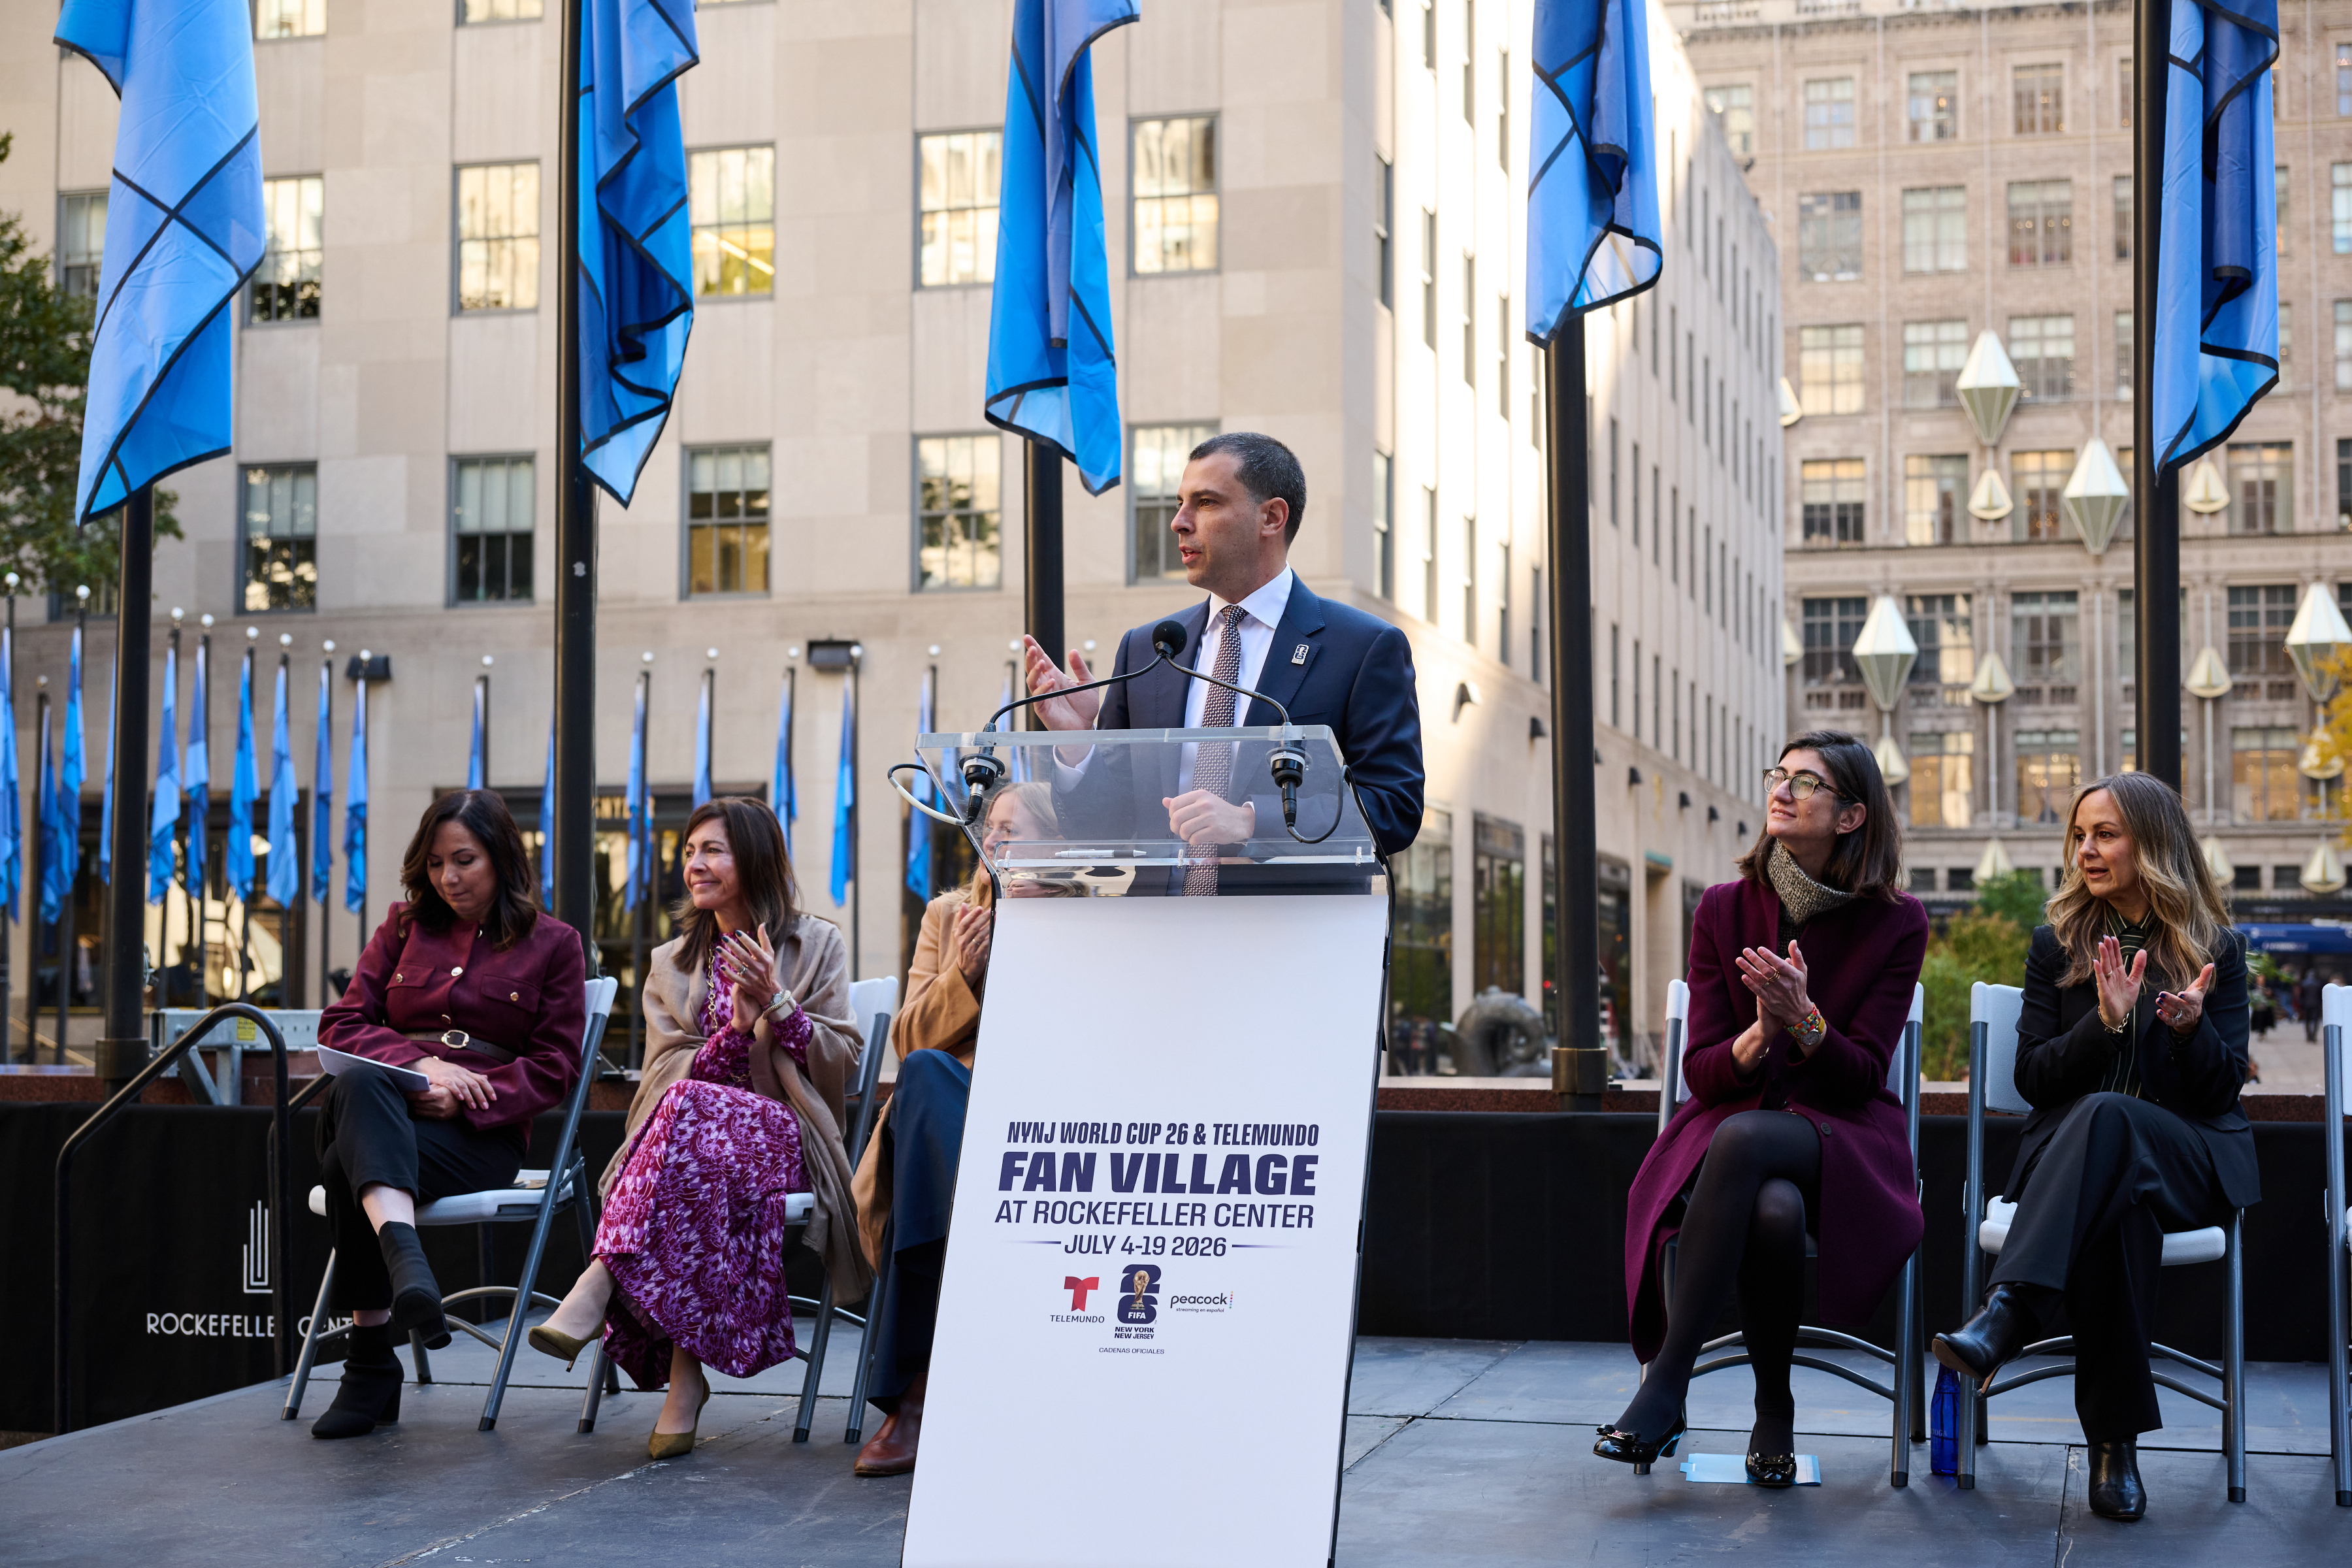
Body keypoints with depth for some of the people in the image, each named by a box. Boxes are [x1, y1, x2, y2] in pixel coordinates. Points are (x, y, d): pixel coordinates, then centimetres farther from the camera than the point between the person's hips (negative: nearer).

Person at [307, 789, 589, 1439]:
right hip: (384, 1106, 3)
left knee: (350, 1169, -35)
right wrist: (420, 1065, -11)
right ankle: (405, 1257, -61)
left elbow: (556, 1067, 4)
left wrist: (463, 1100, -14)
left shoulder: (553, 943, 11)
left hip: (481, 1133, -2)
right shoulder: (404, 925, 21)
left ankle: (371, 1366, -37)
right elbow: (341, 1024, 11)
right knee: (358, 1084, -39)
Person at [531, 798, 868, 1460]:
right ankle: (685, 1373, -43)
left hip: (784, 1139, -2)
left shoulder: (818, 945, 12)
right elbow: (665, 1075, 8)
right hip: (695, 1135, 2)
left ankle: (600, 1284, -46)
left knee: (692, 1110, -38)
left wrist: (776, 1002, -10)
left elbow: (841, 1064, 4)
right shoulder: (670, 964, 21)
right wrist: (735, 1026, -10)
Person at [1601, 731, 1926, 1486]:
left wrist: (1803, 1021, -25)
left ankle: (1665, 1384, -32)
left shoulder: (1896, 922, 0)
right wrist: (1760, 1035, -22)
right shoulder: (1725, 908, 4)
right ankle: (1773, 1408, -17)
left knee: (1742, 1138, -37)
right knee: (1772, 1210, -37)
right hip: (1727, 1126, 2)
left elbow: (1861, 1075, -5)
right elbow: (1702, 1071, 0)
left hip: (1842, 1134, -1)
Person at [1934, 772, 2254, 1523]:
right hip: (2075, 1153, 1)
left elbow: (2223, 1087, 6)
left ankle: (2002, 1319, -55)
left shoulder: (2215, 949, 11)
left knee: (2106, 1116, -39)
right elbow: (2033, 1079, 6)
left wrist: (2191, 1026, -17)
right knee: (2118, 1204, -40)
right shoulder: (2057, 944, 14)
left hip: (2191, 1161, -1)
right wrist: (2107, 1022, -12)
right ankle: (2114, 1440, -44)